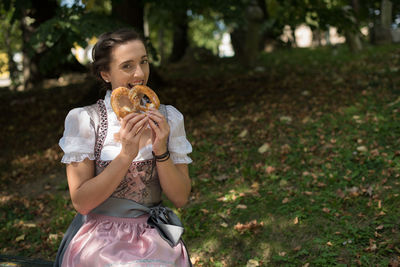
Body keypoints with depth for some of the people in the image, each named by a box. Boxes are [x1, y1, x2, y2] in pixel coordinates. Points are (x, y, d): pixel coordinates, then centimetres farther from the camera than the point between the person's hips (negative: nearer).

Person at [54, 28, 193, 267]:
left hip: (153, 237, 2)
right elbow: (81, 202, -10)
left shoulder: (168, 118, 1)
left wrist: (161, 150, -16)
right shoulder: (83, 119, -6)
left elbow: (180, 198, 0)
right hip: (99, 236, -2)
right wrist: (127, 154, -21)